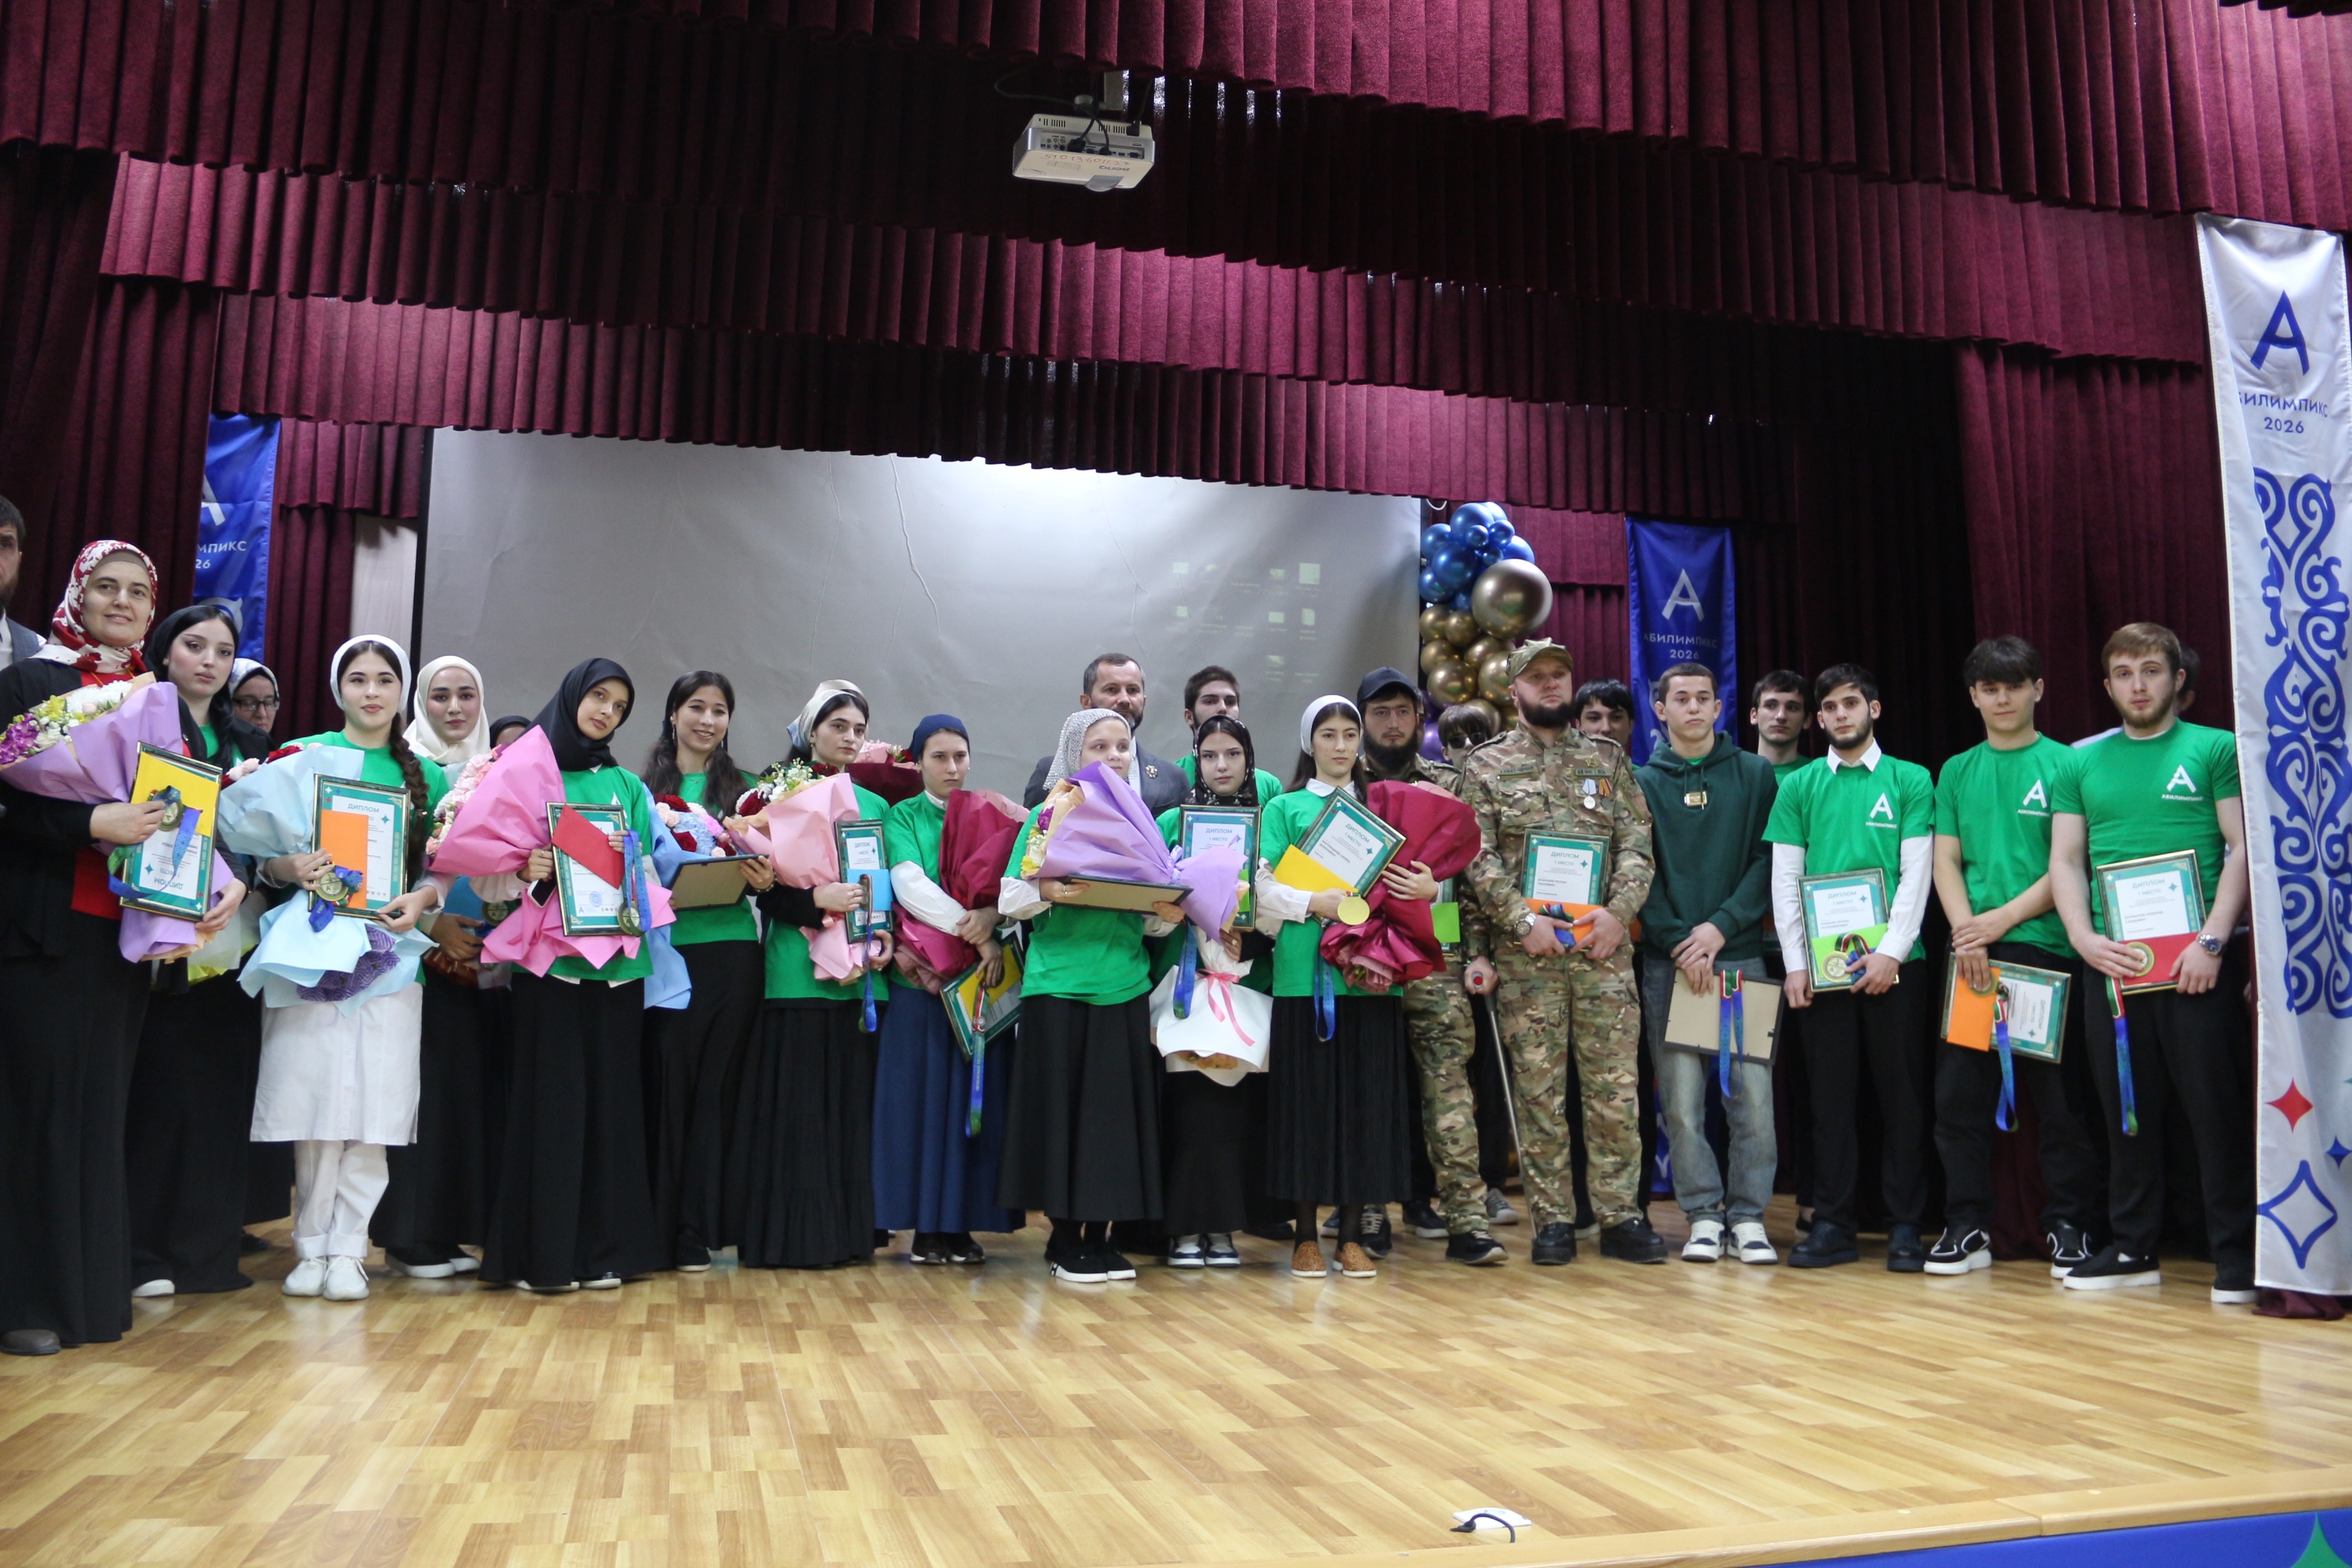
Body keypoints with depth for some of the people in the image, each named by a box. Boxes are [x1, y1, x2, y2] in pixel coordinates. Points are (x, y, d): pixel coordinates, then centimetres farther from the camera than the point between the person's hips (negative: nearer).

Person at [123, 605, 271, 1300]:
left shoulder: (249, 744, 17)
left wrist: (240, 880, -8)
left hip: (230, 936, 4)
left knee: (221, 1085, 5)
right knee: (158, 1085, -5)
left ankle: (207, 1248, 13)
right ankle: (143, 1251, 4)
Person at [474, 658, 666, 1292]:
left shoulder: (627, 785, 14)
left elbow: (649, 875, 10)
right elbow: (485, 873, 0)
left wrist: (628, 873, -11)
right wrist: (524, 874, -19)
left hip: (617, 960, 3)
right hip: (547, 958, -3)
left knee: (611, 1096, 3)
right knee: (549, 1097, -4)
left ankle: (603, 1248, 10)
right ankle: (541, 1252, 4)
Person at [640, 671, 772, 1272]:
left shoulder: (745, 788, 12)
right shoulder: (644, 788, 9)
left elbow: (764, 867, 10)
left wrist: (764, 880, -12)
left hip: (731, 948, 1)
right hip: (666, 948, -1)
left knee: (716, 1089, 3)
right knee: (667, 1084, 0)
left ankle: (696, 1233, 10)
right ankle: (657, 1227, 11)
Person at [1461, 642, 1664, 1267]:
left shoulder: (1609, 758, 12)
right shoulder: (1487, 765, 6)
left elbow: (1636, 843, 5)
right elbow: (1478, 858, -2)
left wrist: (1618, 912, -10)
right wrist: (1525, 922, -13)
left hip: (1605, 948, 2)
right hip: (1525, 953, -1)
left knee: (1615, 1086, 2)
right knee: (1538, 1089, 2)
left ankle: (1620, 1216, 12)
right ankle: (1553, 1220, 11)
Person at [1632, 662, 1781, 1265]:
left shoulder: (1755, 775, 8)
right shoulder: (1642, 782, 8)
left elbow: (1769, 860, 1)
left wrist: (1720, 927, -10)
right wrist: (1679, 943, -9)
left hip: (1741, 953, 0)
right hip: (1667, 961, 0)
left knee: (1753, 1094, -2)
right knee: (1681, 1099, 1)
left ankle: (1748, 1215, 8)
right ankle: (1704, 1215, 11)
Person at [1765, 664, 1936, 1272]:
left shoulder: (1910, 781, 4)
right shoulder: (1799, 786, 9)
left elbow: (1916, 875, -2)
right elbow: (1785, 881, 6)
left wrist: (1891, 952, -12)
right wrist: (1796, 964, -2)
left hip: (1894, 962, -1)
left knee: (1903, 1095, 3)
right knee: (1830, 1096, 5)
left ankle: (1905, 1226, 11)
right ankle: (1832, 1224, 11)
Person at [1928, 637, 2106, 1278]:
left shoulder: (2065, 765, 2)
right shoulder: (1956, 772, 12)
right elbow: (1945, 860, 8)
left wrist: (2002, 920, -11)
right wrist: (1966, 931, -8)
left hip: (2045, 951, -3)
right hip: (1971, 954, 3)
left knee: (2058, 1098, 1)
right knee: (1959, 1096, 3)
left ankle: (2069, 1227, 13)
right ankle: (1967, 1227, 12)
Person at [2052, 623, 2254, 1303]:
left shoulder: (2216, 749, 4)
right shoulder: (2083, 763, 13)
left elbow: (2242, 847, -2)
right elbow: (2065, 859, 10)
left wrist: (2211, 941, -13)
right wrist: (2084, 938, -5)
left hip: (2194, 960, -3)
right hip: (2112, 962, 4)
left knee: (2216, 1106, -3)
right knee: (2126, 1109, 10)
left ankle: (2237, 1255, 6)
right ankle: (2133, 1249, 19)